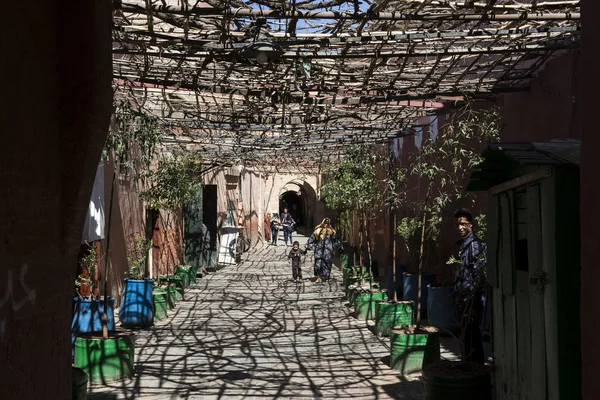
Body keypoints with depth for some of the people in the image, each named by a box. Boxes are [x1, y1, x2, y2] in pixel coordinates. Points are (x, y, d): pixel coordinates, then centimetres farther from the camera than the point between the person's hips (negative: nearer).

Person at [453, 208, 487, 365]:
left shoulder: (476, 244, -13)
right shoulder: (462, 244, 15)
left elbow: (481, 273, -19)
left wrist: (473, 297, -20)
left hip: (472, 299, -9)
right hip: (463, 299, 9)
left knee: (471, 335, -6)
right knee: (466, 335, 15)